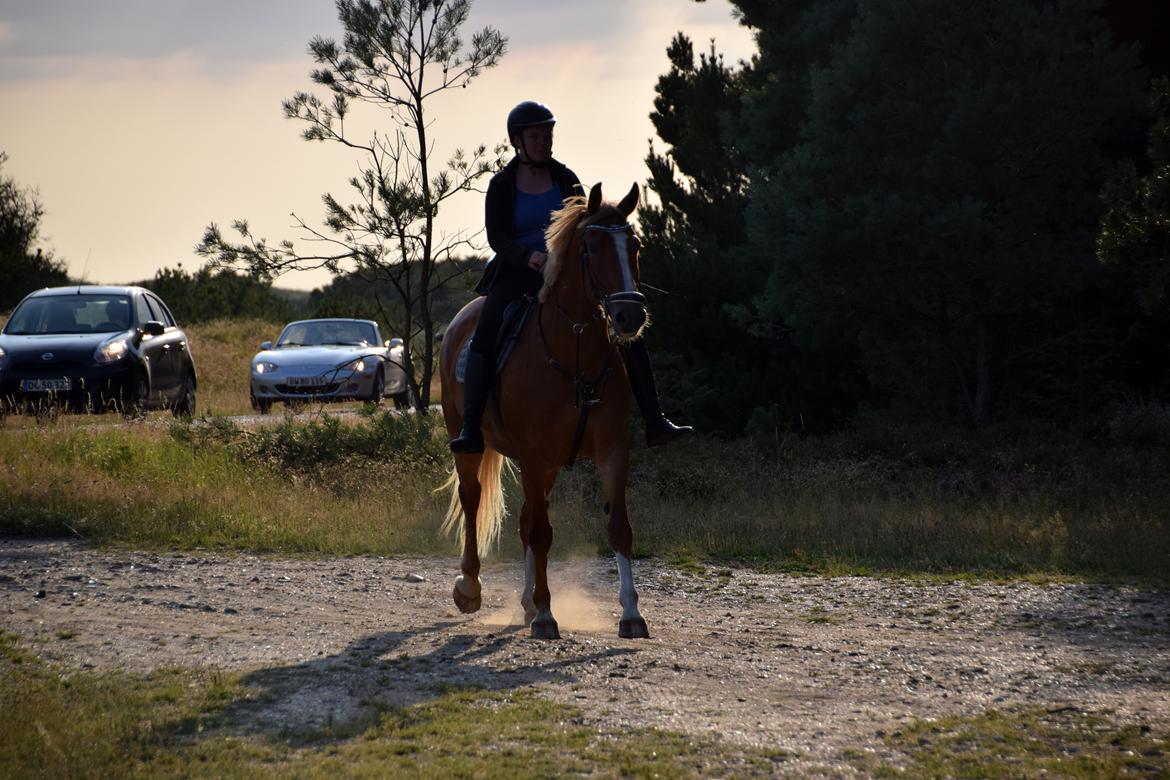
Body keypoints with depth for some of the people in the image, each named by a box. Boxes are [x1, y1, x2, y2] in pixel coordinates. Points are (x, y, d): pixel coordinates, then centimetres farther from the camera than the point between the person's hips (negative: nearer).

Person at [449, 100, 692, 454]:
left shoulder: (565, 179, 9)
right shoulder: (502, 185, 2)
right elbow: (497, 236, -9)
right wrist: (529, 257, -29)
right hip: (518, 275, -2)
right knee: (484, 338, -28)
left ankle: (655, 422, -9)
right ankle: (471, 429, -29)